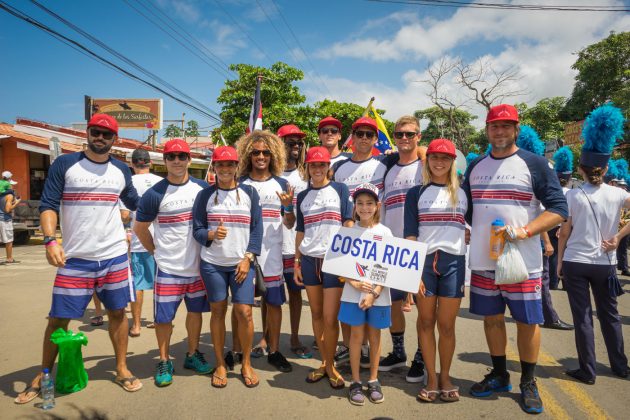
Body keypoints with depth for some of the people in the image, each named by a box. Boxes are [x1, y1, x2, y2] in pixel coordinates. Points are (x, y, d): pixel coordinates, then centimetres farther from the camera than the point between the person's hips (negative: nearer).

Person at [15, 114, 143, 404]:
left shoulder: (121, 170, 7)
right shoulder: (64, 164, -2)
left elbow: (136, 203, 23)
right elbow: (48, 205, -8)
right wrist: (50, 240, -22)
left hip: (115, 256, 3)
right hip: (75, 258, -2)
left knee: (117, 312, 10)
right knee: (58, 318, 5)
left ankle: (122, 370, 26)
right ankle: (42, 377, 25)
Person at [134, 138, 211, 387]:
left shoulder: (202, 188, 1)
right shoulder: (155, 194, -8)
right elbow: (139, 228, 2)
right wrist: (157, 251, 3)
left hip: (198, 265, 3)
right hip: (168, 267, -3)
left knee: (195, 311, 14)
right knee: (164, 316, 3)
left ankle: (192, 355, 31)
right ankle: (164, 362, 22)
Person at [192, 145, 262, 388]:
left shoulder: (249, 192, 3)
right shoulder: (205, 195, 4)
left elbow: (257, 229, 2)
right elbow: (197, 230, 3)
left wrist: (248, 258, -6)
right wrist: (211, 234, -19)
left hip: (242, 264, 0)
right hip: (212, 264, 1)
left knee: (244, 311, -5)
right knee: (218, 312, 6)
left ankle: (246, 364, 15)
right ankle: (220, 365, 22)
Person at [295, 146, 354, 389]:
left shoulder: (340, 190, 3)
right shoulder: (303, 196, 12)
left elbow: (349, 224, 0)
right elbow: (300, 232, 13)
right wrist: (297, 262, 8)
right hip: (309, 260, 4)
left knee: (330, 317, -4)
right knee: (316, 314, 9)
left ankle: (330, 366, 14)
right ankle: (325, 363, 23)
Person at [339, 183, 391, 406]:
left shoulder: (384, 232, -1)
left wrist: (375, 293, -14)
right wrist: (355, 284, -17)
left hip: (378, 294, 0)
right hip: (353, 293, 0)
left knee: (374, 336, 11)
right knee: (357, 335, 6)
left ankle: (373, 381, 25)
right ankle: (355, 382, 18)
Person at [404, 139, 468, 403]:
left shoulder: (463, 193, 11)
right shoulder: (416, 193, 7)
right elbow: (410, 234, 1)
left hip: (454, 262, 1)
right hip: (423, 262, 0)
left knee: (447, 324, 5)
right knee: (426, 322, 6)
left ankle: (445, 376, 22)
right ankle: (431, 377, 18)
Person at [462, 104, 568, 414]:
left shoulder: (534, 164, -2)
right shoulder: (475, 167, 9)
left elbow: (558, 208, -7)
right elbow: (465, 209, 17)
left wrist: (526, 230, -19)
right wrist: (466, 235, 4)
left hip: (522, 261, -3)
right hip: (482, 261, 4)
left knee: (527, 321, 5)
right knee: (492, 318, 13)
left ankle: (528, 383, 24)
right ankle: (499, 375, 30)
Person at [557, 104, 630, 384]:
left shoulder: (573, 196, -8)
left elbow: (565, 232, -4)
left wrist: (559, 261, 5)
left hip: (575, 262, -2)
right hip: (605, 263, 3)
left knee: (582, 317, 4)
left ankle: (587, 371, 9)